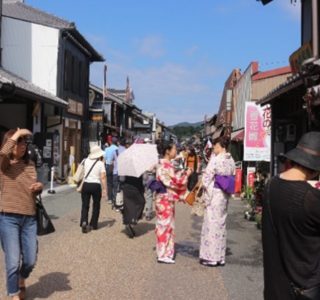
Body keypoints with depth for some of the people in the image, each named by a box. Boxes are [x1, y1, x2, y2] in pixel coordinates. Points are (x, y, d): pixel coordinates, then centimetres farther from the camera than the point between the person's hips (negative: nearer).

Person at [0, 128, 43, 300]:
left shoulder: (30, 165, 11)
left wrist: (39, 187, -1)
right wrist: (16, 134, -17)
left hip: (29, 218, 5)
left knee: (30, 261, 11)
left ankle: (21, 280, 43)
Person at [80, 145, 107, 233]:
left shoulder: (86, 161, 3)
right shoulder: (100, 163, -6)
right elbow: (103, 177, -13)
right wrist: (104, 189, -12)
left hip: (86, 185, 2)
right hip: (96, 186, -2)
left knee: (85, 205, 8)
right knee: (96, 206, 14)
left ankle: (84, 222, -13)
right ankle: (93, 224, 19)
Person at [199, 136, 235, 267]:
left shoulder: (215, 159, -15)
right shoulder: (231, 160, 7)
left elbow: (207, 177, -14)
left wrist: (207, 194, -5)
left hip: (214, 194, -7)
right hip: (225, 195, 7)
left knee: (211, 224, 1)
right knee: (221, 224, 14)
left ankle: (211, 257, 7)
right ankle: (220, 257, 21)